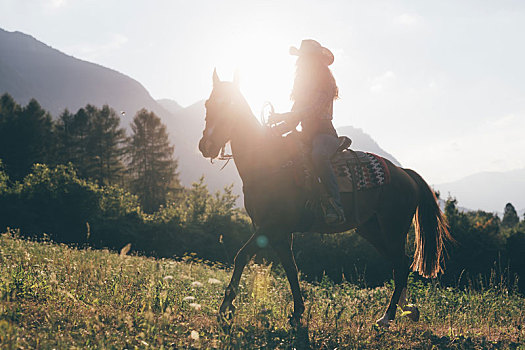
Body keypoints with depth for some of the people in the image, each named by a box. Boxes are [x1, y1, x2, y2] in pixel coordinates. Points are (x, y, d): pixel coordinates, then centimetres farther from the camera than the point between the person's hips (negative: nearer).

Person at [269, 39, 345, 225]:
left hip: (325, 134, -9)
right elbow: (294, 121, 18)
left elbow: (313, 110, -18)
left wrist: (280, 117, -21)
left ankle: (335, 205, -47)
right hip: (307, 137, 9)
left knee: (318, 155, -41)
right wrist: (273, 131, -1)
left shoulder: (325, 86, -3)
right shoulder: (304, 88, 22)